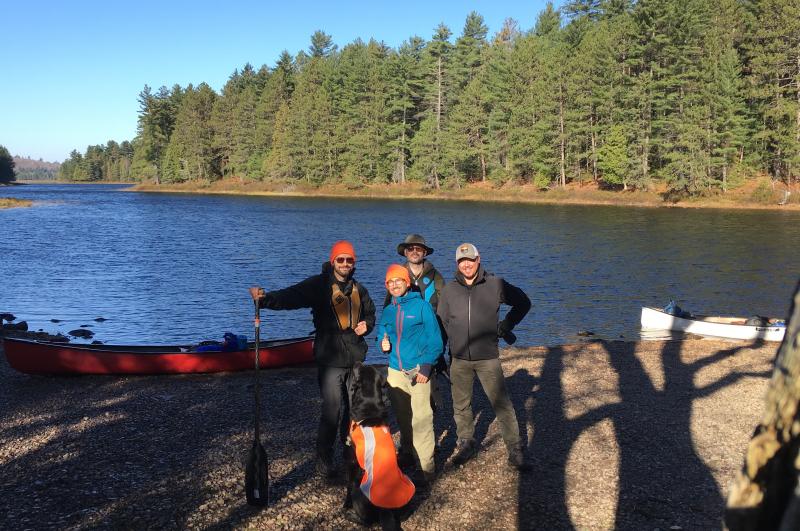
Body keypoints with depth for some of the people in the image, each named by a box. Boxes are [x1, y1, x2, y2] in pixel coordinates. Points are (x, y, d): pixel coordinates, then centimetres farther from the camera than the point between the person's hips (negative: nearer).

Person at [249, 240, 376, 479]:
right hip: (330, 360, -6)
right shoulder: (319, 285, -9)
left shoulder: (358, 289, 11)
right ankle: (324, 460, 6)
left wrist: (367, 325, 4)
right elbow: (290, 296, -26)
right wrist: (265, 298, -45)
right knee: (332, 411, -9)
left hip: (355, 359, 6)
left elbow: (370, 313, 27)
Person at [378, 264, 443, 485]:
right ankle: (407, 452, 29)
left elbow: (435, 338, -6)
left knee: (421, 418, -9)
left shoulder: (421, 305, -4)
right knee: (402, 417, 11)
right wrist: (383, 344, -3)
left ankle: (426, 466, -3)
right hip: (395, 370, 5)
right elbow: (382, 334, 21)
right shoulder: (387, 311, 10)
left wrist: (426, 366, -14)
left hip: (418, 370, -5)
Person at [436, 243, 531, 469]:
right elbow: (442, 324, 9)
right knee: (461, 406, 13)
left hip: (488, 358, -2)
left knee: (502, 404, -4)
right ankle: (466, 443, 30)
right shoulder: (449, 290, 2)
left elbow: (523, 302, 9)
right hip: (459, 359, 3)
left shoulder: (495, 285, -3)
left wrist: (506, 326, 1)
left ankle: (514, 448, 7)